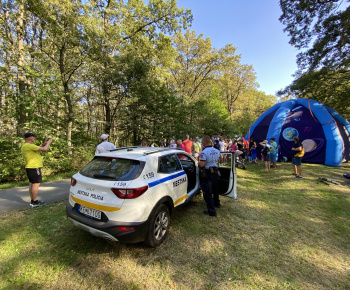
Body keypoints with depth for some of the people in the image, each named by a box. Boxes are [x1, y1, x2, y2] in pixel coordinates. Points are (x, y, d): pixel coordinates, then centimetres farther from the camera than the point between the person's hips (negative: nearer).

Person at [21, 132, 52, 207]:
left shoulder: (24, 146, 14)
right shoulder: (30, 146, -18)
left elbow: (37, 149, 23)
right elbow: (44, 149, -21)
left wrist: (44, 144, 16)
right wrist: (48, 143, -5)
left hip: (30, 167, 11)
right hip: (34, 168, -11)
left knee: (32, 184, 13)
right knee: (36, 184, -5)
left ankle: (32, 200, 20)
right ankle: (35, 202, 0)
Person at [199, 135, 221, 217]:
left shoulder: (204, 152, -23)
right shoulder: (217, 151, 1)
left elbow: (201, 164, -26)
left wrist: (198, 162, -6)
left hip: (207, 174, -8)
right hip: (215, 172, 8)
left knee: (207, 193, 3)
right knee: (215, 189, 27)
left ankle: (211, 211, 8)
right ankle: (216, 203, 47)